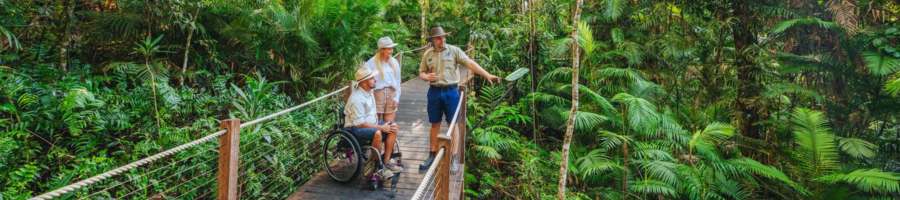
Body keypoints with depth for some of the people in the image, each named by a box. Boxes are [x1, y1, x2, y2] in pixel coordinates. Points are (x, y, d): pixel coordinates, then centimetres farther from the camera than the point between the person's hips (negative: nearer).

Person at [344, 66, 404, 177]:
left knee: (393, 127, -5)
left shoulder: (369, 92, 7)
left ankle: (385, 161, -3)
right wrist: (381, 127, -20)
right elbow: (360, 123, -25)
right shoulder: (357, 99, -23)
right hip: (355, 129, -10)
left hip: (370, 123, 10)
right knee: (377, 134, -35)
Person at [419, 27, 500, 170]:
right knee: (435, 124, 10)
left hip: (451, 92, -2)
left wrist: (487, 75, -20)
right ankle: (432, 155, 22)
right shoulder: (427, 54, 6)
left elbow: (470, 63, -10)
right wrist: (427, 76, -11)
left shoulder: (454, 50, -2)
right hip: (434, 92, 2)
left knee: (452, 124, 4)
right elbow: (421, 73, 13)